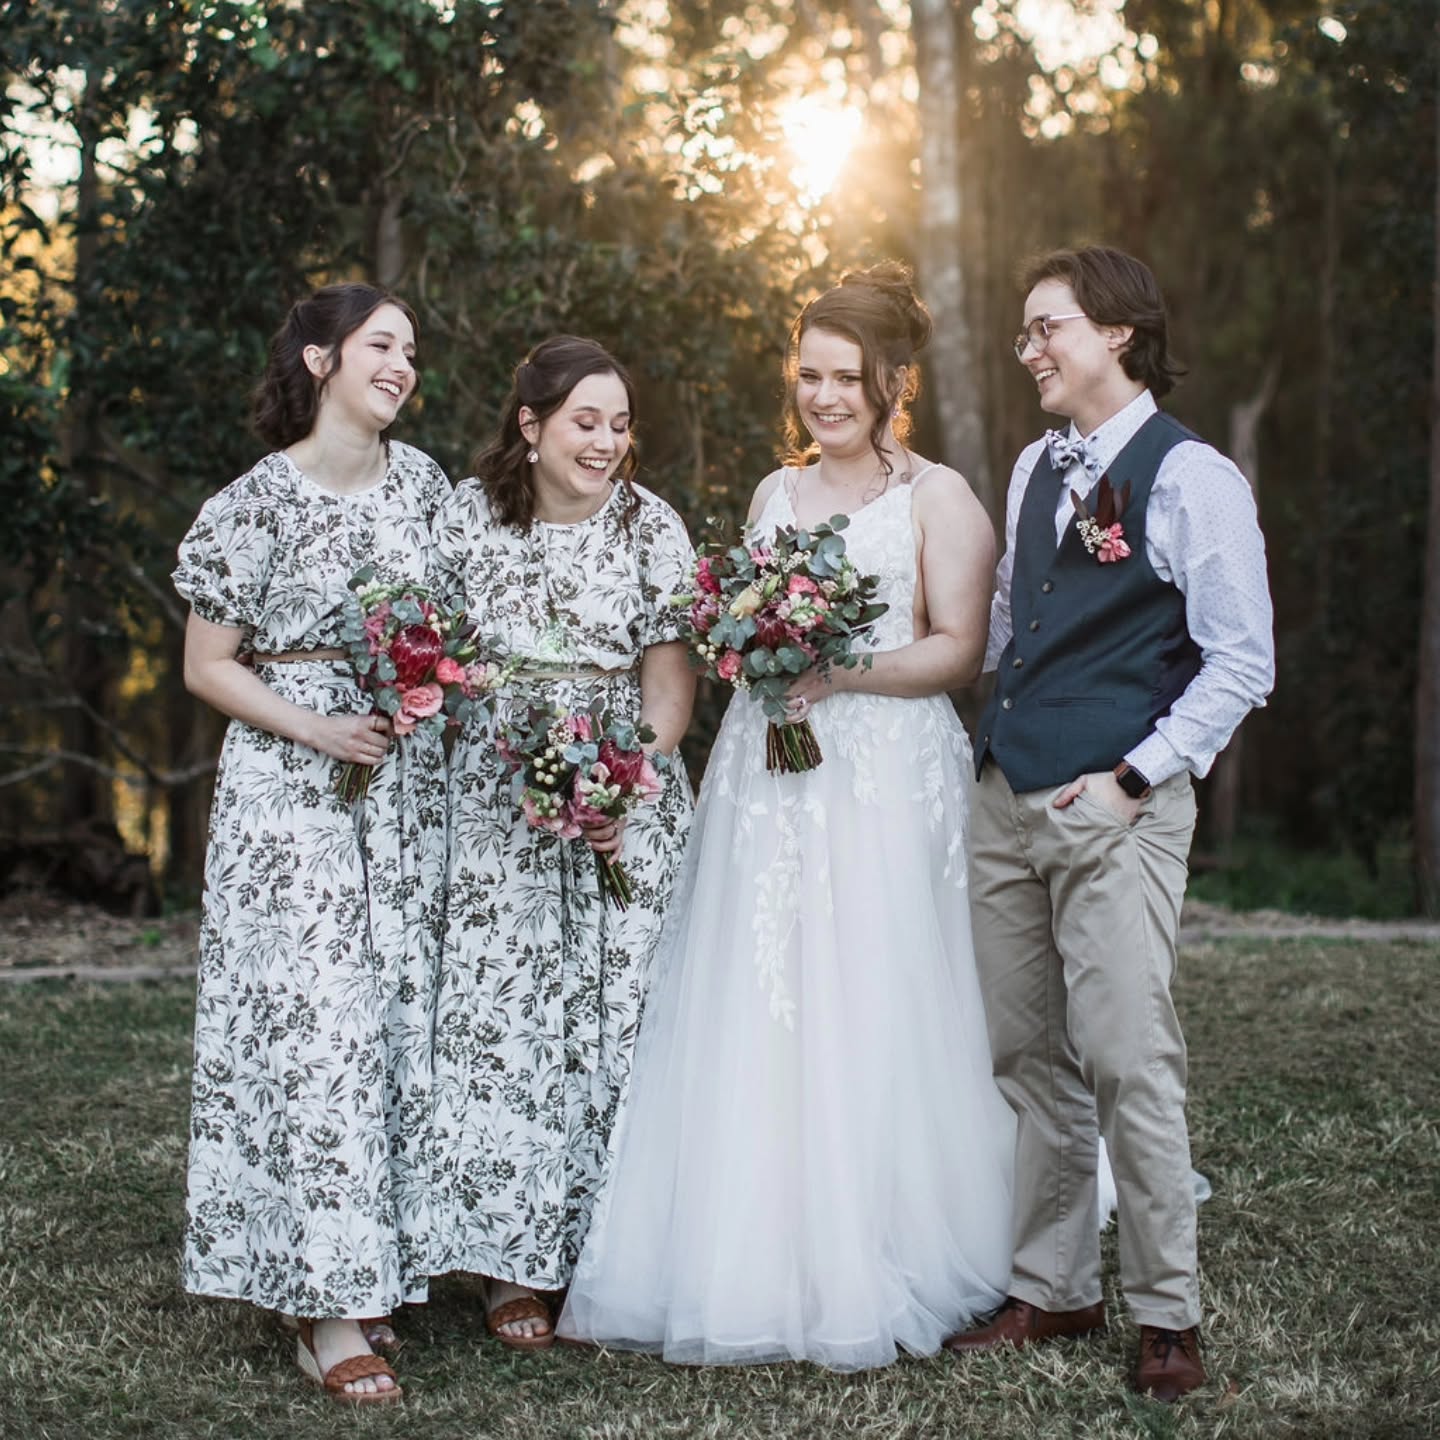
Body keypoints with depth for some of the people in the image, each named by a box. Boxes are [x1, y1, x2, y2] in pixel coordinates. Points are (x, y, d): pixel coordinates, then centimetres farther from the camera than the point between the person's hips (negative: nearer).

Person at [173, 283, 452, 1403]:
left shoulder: (422, 481, 8)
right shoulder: (258, 502, -6)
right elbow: (206, 666, -4)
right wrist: (317, 729, -15)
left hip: (411, 786, 5)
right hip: (293, 790, -5)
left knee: (401, 1009, 6)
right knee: (314, 1015, -8)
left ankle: (378, 1261, 18)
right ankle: (327, 1314, -4)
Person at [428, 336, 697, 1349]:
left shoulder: (650, 524, -1)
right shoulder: (470, 514, 2)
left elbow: (670, 681, -4)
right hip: (498, 800, 1)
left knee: (613, 1012, 0)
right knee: (500, 1010, -3)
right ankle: (516, 1262, 9)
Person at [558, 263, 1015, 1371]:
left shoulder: (939, 499, 1)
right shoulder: (774, 492, 18)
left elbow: (958, 651, -6)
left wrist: (840, 671, -18)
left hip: (885, 778, -5)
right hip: (765, 775, 5)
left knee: (867, 1020, -4)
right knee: (750, 1019, 1)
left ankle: (869, 1279, 7)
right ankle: (758, 1267, 9)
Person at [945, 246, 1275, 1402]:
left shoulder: (1192, 478, -7)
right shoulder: (1037, 468, 15)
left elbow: (1242, 662, -9)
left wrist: (1135, 774, -13)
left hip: (1115, 809, -7)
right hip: (1007, 800, 7)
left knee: (1129, 1061, -7)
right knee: (1028, 1059, 10)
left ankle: (1167, 1314, 7)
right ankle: (1050, 1289, 22)